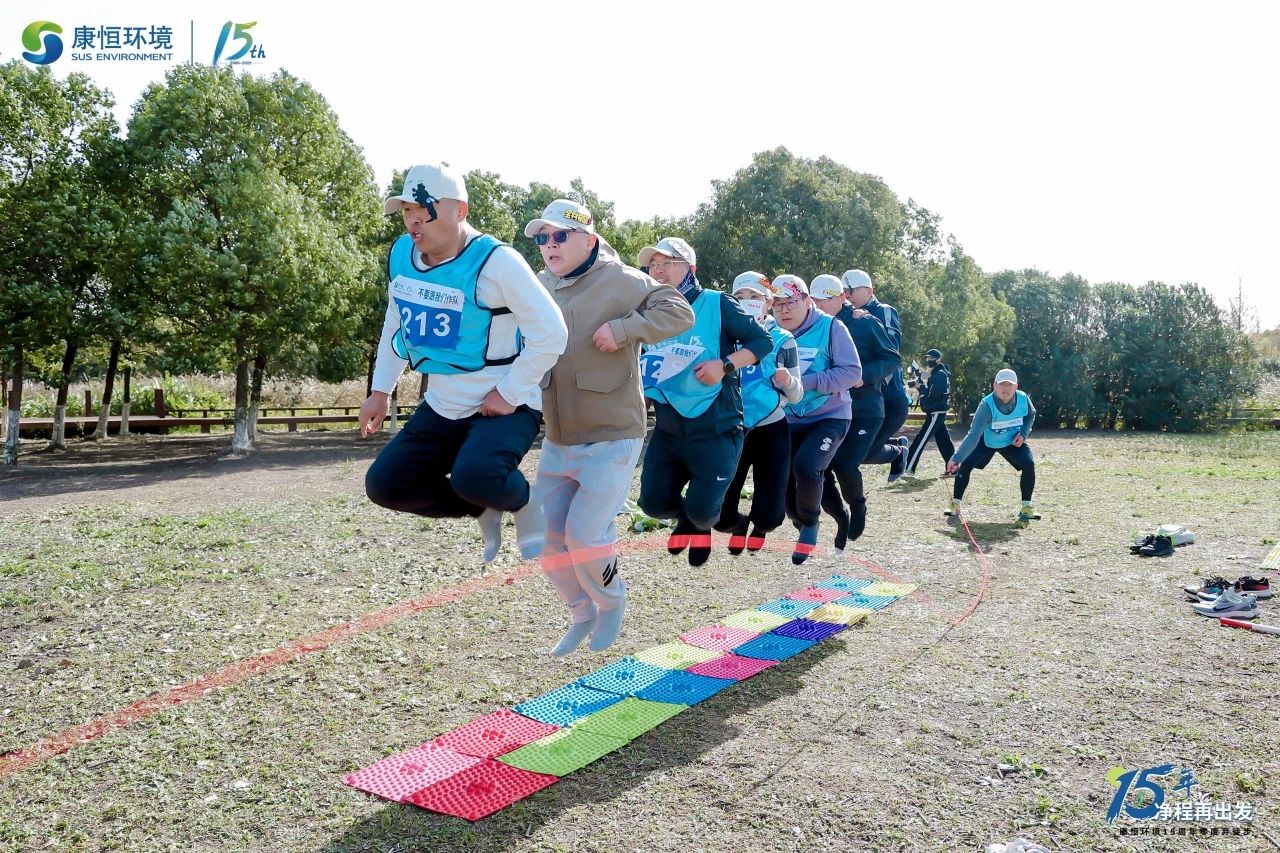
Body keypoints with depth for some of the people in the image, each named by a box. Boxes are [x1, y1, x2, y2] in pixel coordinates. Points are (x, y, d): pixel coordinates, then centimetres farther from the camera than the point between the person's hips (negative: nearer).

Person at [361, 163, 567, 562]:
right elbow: (396, 324, 16)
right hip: (442, 407, 7)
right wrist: (380, 391, 14)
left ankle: (523, 501, 2)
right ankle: (485, 509, 18)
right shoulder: (401, 255, 1)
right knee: (384, 484, 1)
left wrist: (509, 394, -19)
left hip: (504, 407, -7)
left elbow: (551, 333, -21)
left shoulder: (496, 261, -21)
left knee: (473, 477, -33)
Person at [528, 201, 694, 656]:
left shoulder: (620, 281, -11)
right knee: (548, 534, 8)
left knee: (584, 533, -8)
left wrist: (622, 330, -27)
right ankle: (582, 614, 31)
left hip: (611, 440, -6)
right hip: (557, 441, 6)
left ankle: (612, 602, 24)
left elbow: (679, 312, -16)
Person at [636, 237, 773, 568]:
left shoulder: (716, 304, -9)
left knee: (701, 509, -9)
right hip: (667, 429, 4)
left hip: (715, 431, -4)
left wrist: (725, 365, -22)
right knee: (654, 502, -2)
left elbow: (763, 340, -8)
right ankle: (686, 516, 35)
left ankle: (700, 523, 31)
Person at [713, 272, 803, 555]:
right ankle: (739, 524, 33)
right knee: (720, 516, -4)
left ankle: (760, 526, 35)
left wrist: (787, 381, -23)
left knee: (769, 516, -4)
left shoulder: (782, 339, -3)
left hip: (771, 431, -1)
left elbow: (795, 396, -3)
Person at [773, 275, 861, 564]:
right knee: (783, 477, -1)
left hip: (830, 417, -5)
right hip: (792, 421, 5)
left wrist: (805, 382, -26)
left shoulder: (830, 327, -13)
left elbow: (852, 372, -18)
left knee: (806, 465, -27)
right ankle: (803, 527, 29)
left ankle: (810, 524, 0)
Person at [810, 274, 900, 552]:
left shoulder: (865, 323, -8)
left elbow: (891, 359, -7)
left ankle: (857, 504, 15)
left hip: (864, 409, -4)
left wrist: (864, 376, -21)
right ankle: (841, 517, 19)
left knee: (846, 465, -19)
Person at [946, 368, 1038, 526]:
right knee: (964, 465, -18)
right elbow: (974, 435, -41)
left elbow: (1031, 415, 4)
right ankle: (955, 504, -1)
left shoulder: (1023, 399, -23)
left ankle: (1026, 507, -2)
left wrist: (1023, 433, -15)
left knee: (1029, 465, -18)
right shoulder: (987, 405, -34)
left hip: (1013, 442, 2)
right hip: (986, 442, -2)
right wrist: (956, 459, -51)